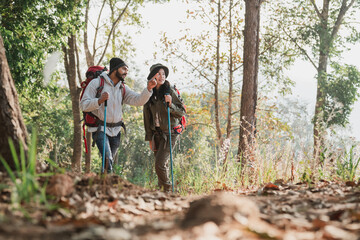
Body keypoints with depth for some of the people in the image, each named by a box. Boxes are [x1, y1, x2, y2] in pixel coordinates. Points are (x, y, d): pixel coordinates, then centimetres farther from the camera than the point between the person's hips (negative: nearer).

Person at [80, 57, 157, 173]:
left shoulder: (123, 88, 10)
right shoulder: (96, 83, -5)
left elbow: (138, 100, -3)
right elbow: (83, 105, -11)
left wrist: (148, 89, -21)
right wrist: (100, 100, -29)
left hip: (115, 130, 6)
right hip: (100, 129, -6)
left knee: (110, 161, 11)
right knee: (107, 160, -23)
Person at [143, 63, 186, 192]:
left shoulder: (170, 91, -6)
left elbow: (182, 112, -4)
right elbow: (147, 117, 12)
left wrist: (171, 105, -22)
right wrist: (149, 138, 10)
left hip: (169, 132, -5)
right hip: (156, 133, 5)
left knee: (160, 163, -14)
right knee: (163, 165, 6)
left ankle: (168, 190, 1)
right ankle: (162, 190, 18)